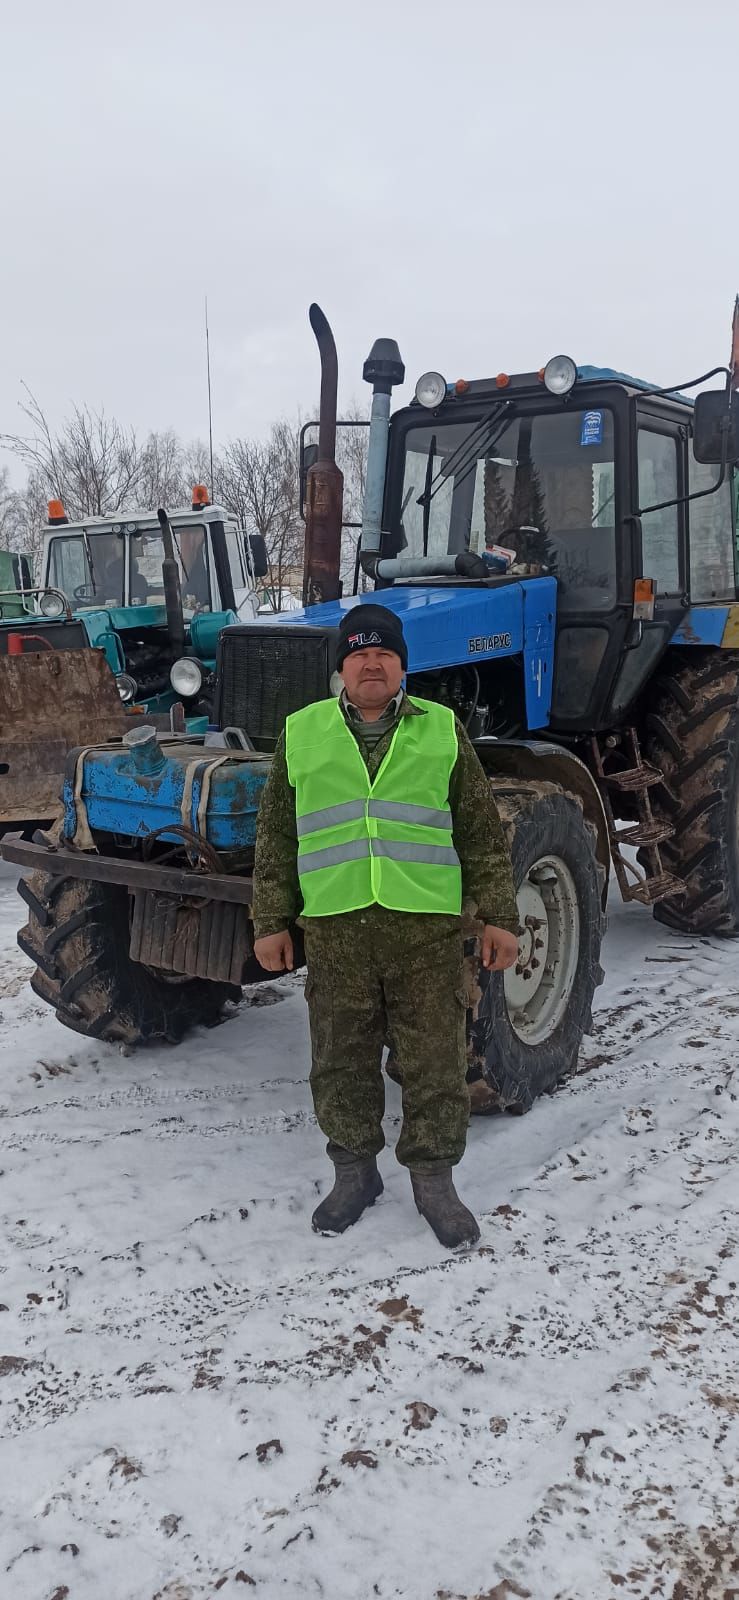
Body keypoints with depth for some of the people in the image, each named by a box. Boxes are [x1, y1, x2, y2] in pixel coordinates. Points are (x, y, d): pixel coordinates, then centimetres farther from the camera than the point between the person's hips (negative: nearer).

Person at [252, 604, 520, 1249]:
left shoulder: (443, 731, 6)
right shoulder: (301, 734, 7)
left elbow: (482, 831, 7)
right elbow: (276, 838, 10)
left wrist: (499, 916, 3)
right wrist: (271, 921, 7)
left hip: (426, 926, -1)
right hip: (334, 928, 1)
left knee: (434, 1060, 5)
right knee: (341, 1060, 11)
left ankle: (434, 1177, 23)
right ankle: (354, 1169, 30)